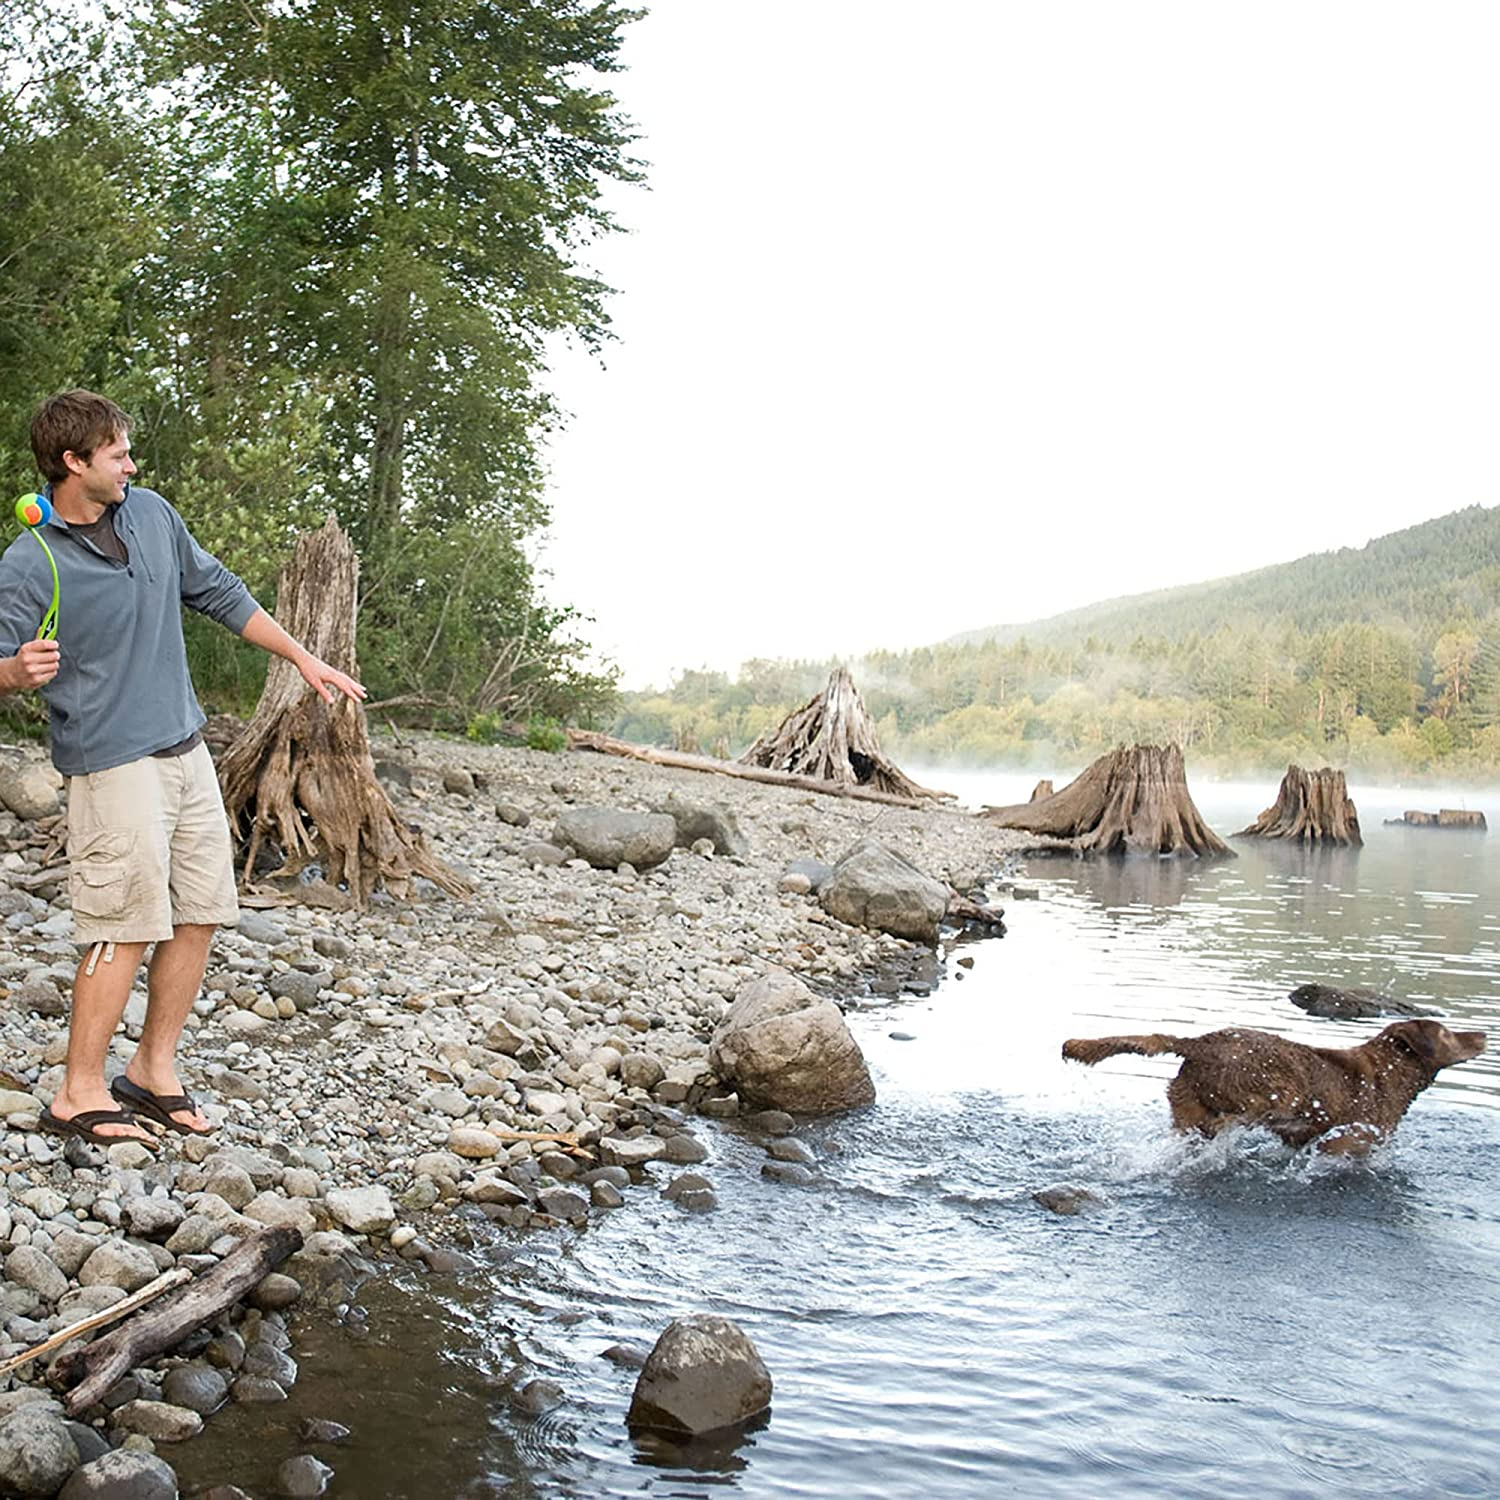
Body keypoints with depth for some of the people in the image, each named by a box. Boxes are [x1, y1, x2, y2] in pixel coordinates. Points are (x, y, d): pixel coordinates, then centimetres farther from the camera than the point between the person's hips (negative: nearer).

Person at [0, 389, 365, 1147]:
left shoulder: (151, 514, 7)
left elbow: (219, 593, 17)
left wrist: (304, 659, 18)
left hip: (187, 752, 7)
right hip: (112, 765, -7)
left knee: (199, 916, 9)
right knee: (126, 930, -6)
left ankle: (154, 1069, 23)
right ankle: (79, 1096, 9)